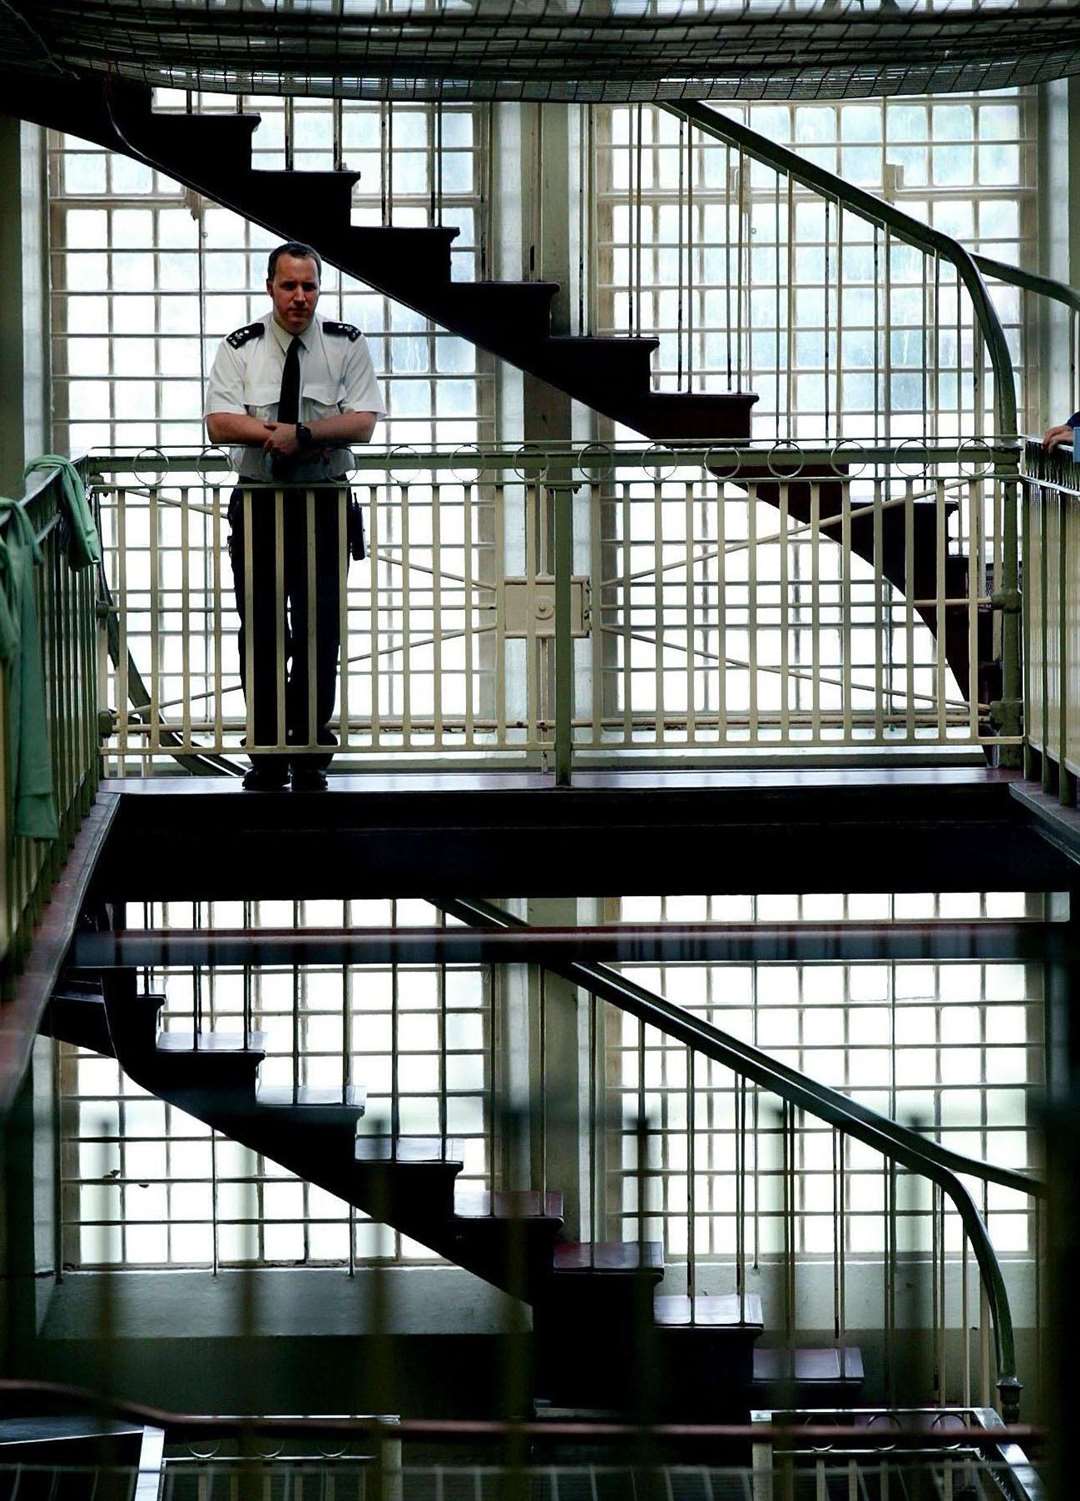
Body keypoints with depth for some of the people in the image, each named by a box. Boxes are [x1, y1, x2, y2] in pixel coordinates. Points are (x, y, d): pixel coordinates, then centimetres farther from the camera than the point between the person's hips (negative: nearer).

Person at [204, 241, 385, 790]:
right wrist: (297, 434, -20)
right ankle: (266, 758, 10)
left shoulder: (346, 345, 3)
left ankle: (311, 759, 6)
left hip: (324, 503, 0)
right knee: (260, 632, 2)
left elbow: (362, 422, -7)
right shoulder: (240, 349, 2)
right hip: (258, 503, 0)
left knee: (320, 632, -2)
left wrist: (300, 434, -22)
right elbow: (220, 423, -9)